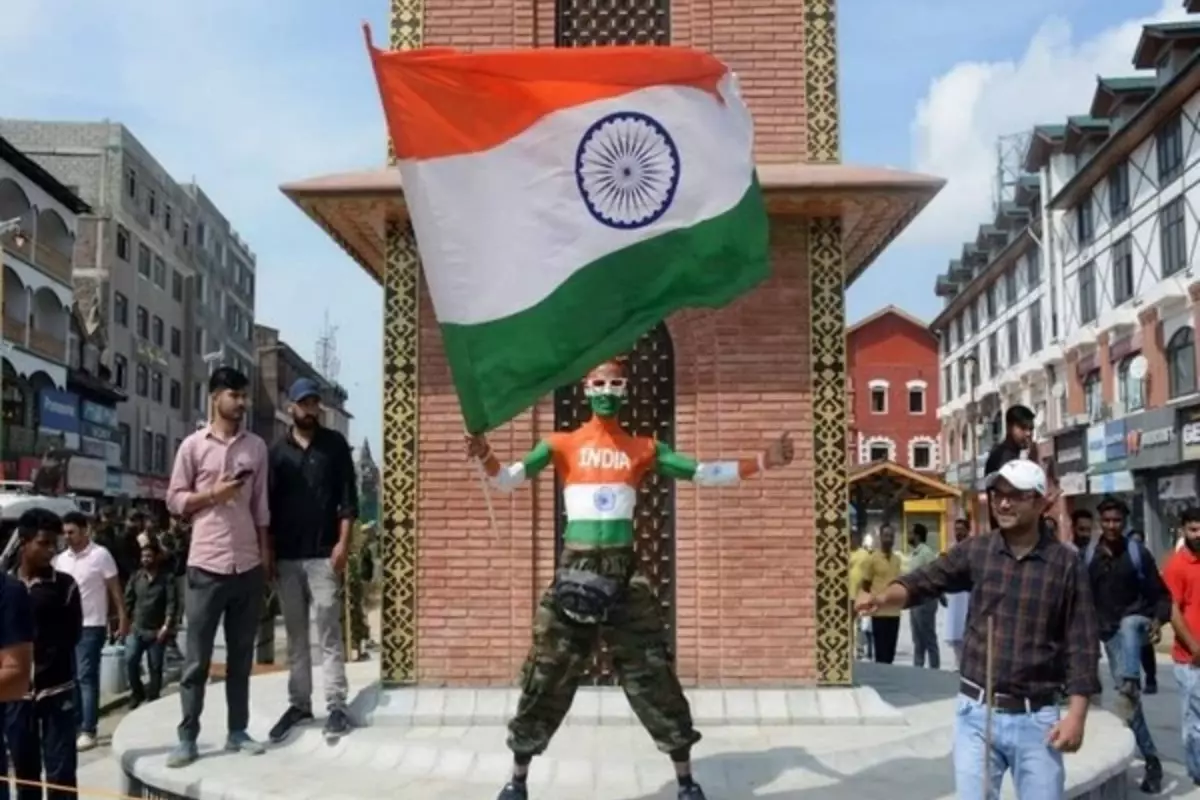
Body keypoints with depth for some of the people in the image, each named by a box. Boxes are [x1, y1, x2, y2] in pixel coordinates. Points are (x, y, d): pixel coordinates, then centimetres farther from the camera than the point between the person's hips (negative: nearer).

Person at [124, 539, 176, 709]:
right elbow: (128, 601, 8)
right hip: (136, 629, 3)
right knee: (130, 661, -9)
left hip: (156, 631, -3)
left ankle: (153, 699, 13)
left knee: (155, 668, 2)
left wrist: (167, 625, -19)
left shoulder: (167, 578, -2)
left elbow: (171, 603, -9)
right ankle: (137, 693, 11)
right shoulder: (136, 577, 9)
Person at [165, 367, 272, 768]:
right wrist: (213, 495, -13)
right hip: (206, 564, -3)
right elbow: (174, 500, 2)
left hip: (248, 564, 3)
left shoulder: (256, 447, 9)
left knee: (241, 655, 9)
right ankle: (187, 737, 8)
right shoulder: (193, 445, 0)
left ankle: (237, 731, 18)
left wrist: (266, 553, 9)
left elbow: (261, 505, 12)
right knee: (197, 657, 1)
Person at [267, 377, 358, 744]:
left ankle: (336, 706, -3)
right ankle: (299, 703, 16)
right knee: (295, 633, 8)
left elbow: (348, 497, 0)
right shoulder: (277, 451, 10)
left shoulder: (335, 444, 5)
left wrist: (343, 543, -9)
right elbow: (269, 504, 10)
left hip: (323, 554, -3)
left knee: (328, 632, -4)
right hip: (287, 556, 3)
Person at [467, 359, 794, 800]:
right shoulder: (562, 444, 4)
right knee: (546, 674, 3)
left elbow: (703, 473, 6)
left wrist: (762, 462, -3)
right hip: (575, 569, -1)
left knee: (652, 672, 3)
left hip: (623, 572, 1)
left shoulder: (644, 448, 9)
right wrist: (485, 457, -26)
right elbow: (509, 478, -5)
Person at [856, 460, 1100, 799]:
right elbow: (926, 580, -6)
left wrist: (1076, 713, -9)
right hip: (977, 713, 1)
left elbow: (1081, 644, -3)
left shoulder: (1066, 564, -3)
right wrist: (885, 595, -28)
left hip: (1036, 718, -1)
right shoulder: (975, 551, 3)